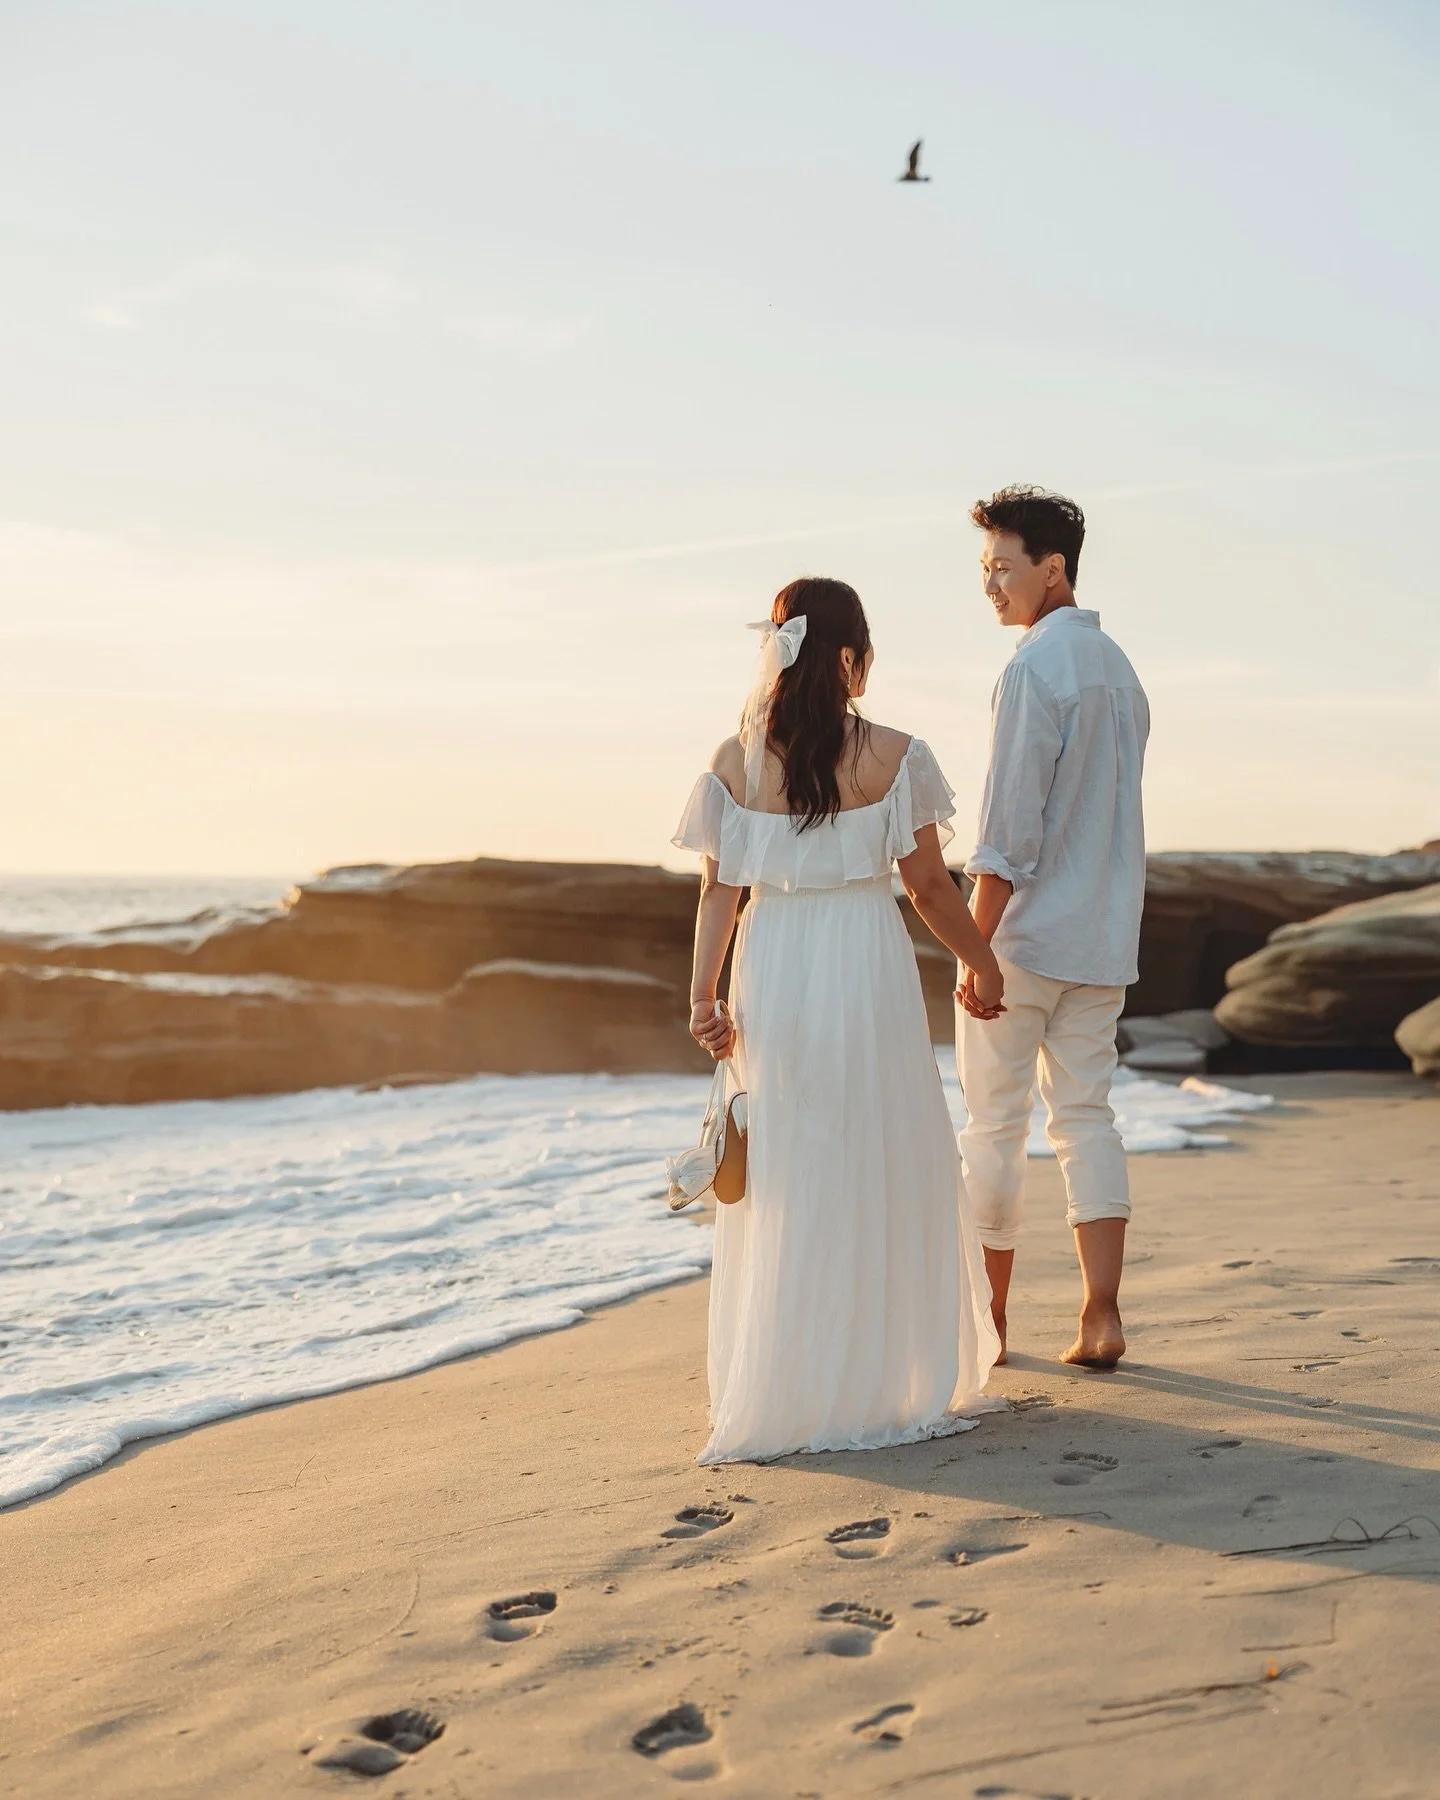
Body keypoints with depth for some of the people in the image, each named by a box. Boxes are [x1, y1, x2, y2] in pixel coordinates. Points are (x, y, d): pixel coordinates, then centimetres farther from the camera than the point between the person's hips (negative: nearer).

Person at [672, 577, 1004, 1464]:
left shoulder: (736, 760, 0)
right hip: (867, 965, -2)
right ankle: (893, 1381, 17)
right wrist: (984, 963, 11)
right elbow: (929, 885, -2)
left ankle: (785, 1390, 17)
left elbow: (719, 891, -2)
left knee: (787, 1183, 11)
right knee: (885, 1173, 9)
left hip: (773, 969, 3)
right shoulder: (893, 755, -6)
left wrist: (703, 995, 0)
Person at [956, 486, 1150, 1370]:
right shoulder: (1119, 666, 13)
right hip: (1105, 938, 8)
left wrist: (977, 949, -18)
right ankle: (1101, 1318, 5)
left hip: (1025, 934, -8)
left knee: (996, 1126, 3)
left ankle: (987, 1323, 12)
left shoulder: (1035, 667, -13)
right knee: (1088, 1117, 9)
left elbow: (1010, 824, -19)